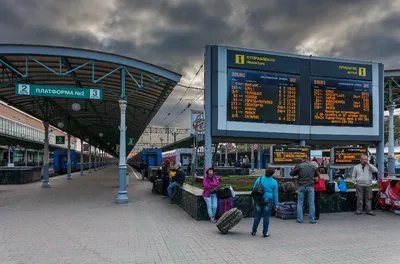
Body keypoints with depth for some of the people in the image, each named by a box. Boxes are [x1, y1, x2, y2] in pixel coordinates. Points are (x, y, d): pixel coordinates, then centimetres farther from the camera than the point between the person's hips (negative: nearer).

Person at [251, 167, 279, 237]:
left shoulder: (259, 179, -2)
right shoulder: (274, 182, -4)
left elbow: (254, 189, 1)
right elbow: (275, 194, -1)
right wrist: (276, 204, 6)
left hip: (259, 199, 2)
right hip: (268, 200, -2)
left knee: (257, 216, 12)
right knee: (266, 216, 5)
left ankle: (254, 231, 20)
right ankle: (265, 233, 11)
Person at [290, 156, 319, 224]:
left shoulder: (299, 166, -2)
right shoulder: (313, 166, 4)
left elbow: (291, 173, 2)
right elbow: (316, 175, 16)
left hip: (301, 186, -1)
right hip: (310, 186, 1)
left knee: (300, 203, 7)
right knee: (311, 203, 8)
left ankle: (300, 219, 8)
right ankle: (312, 219, 11)